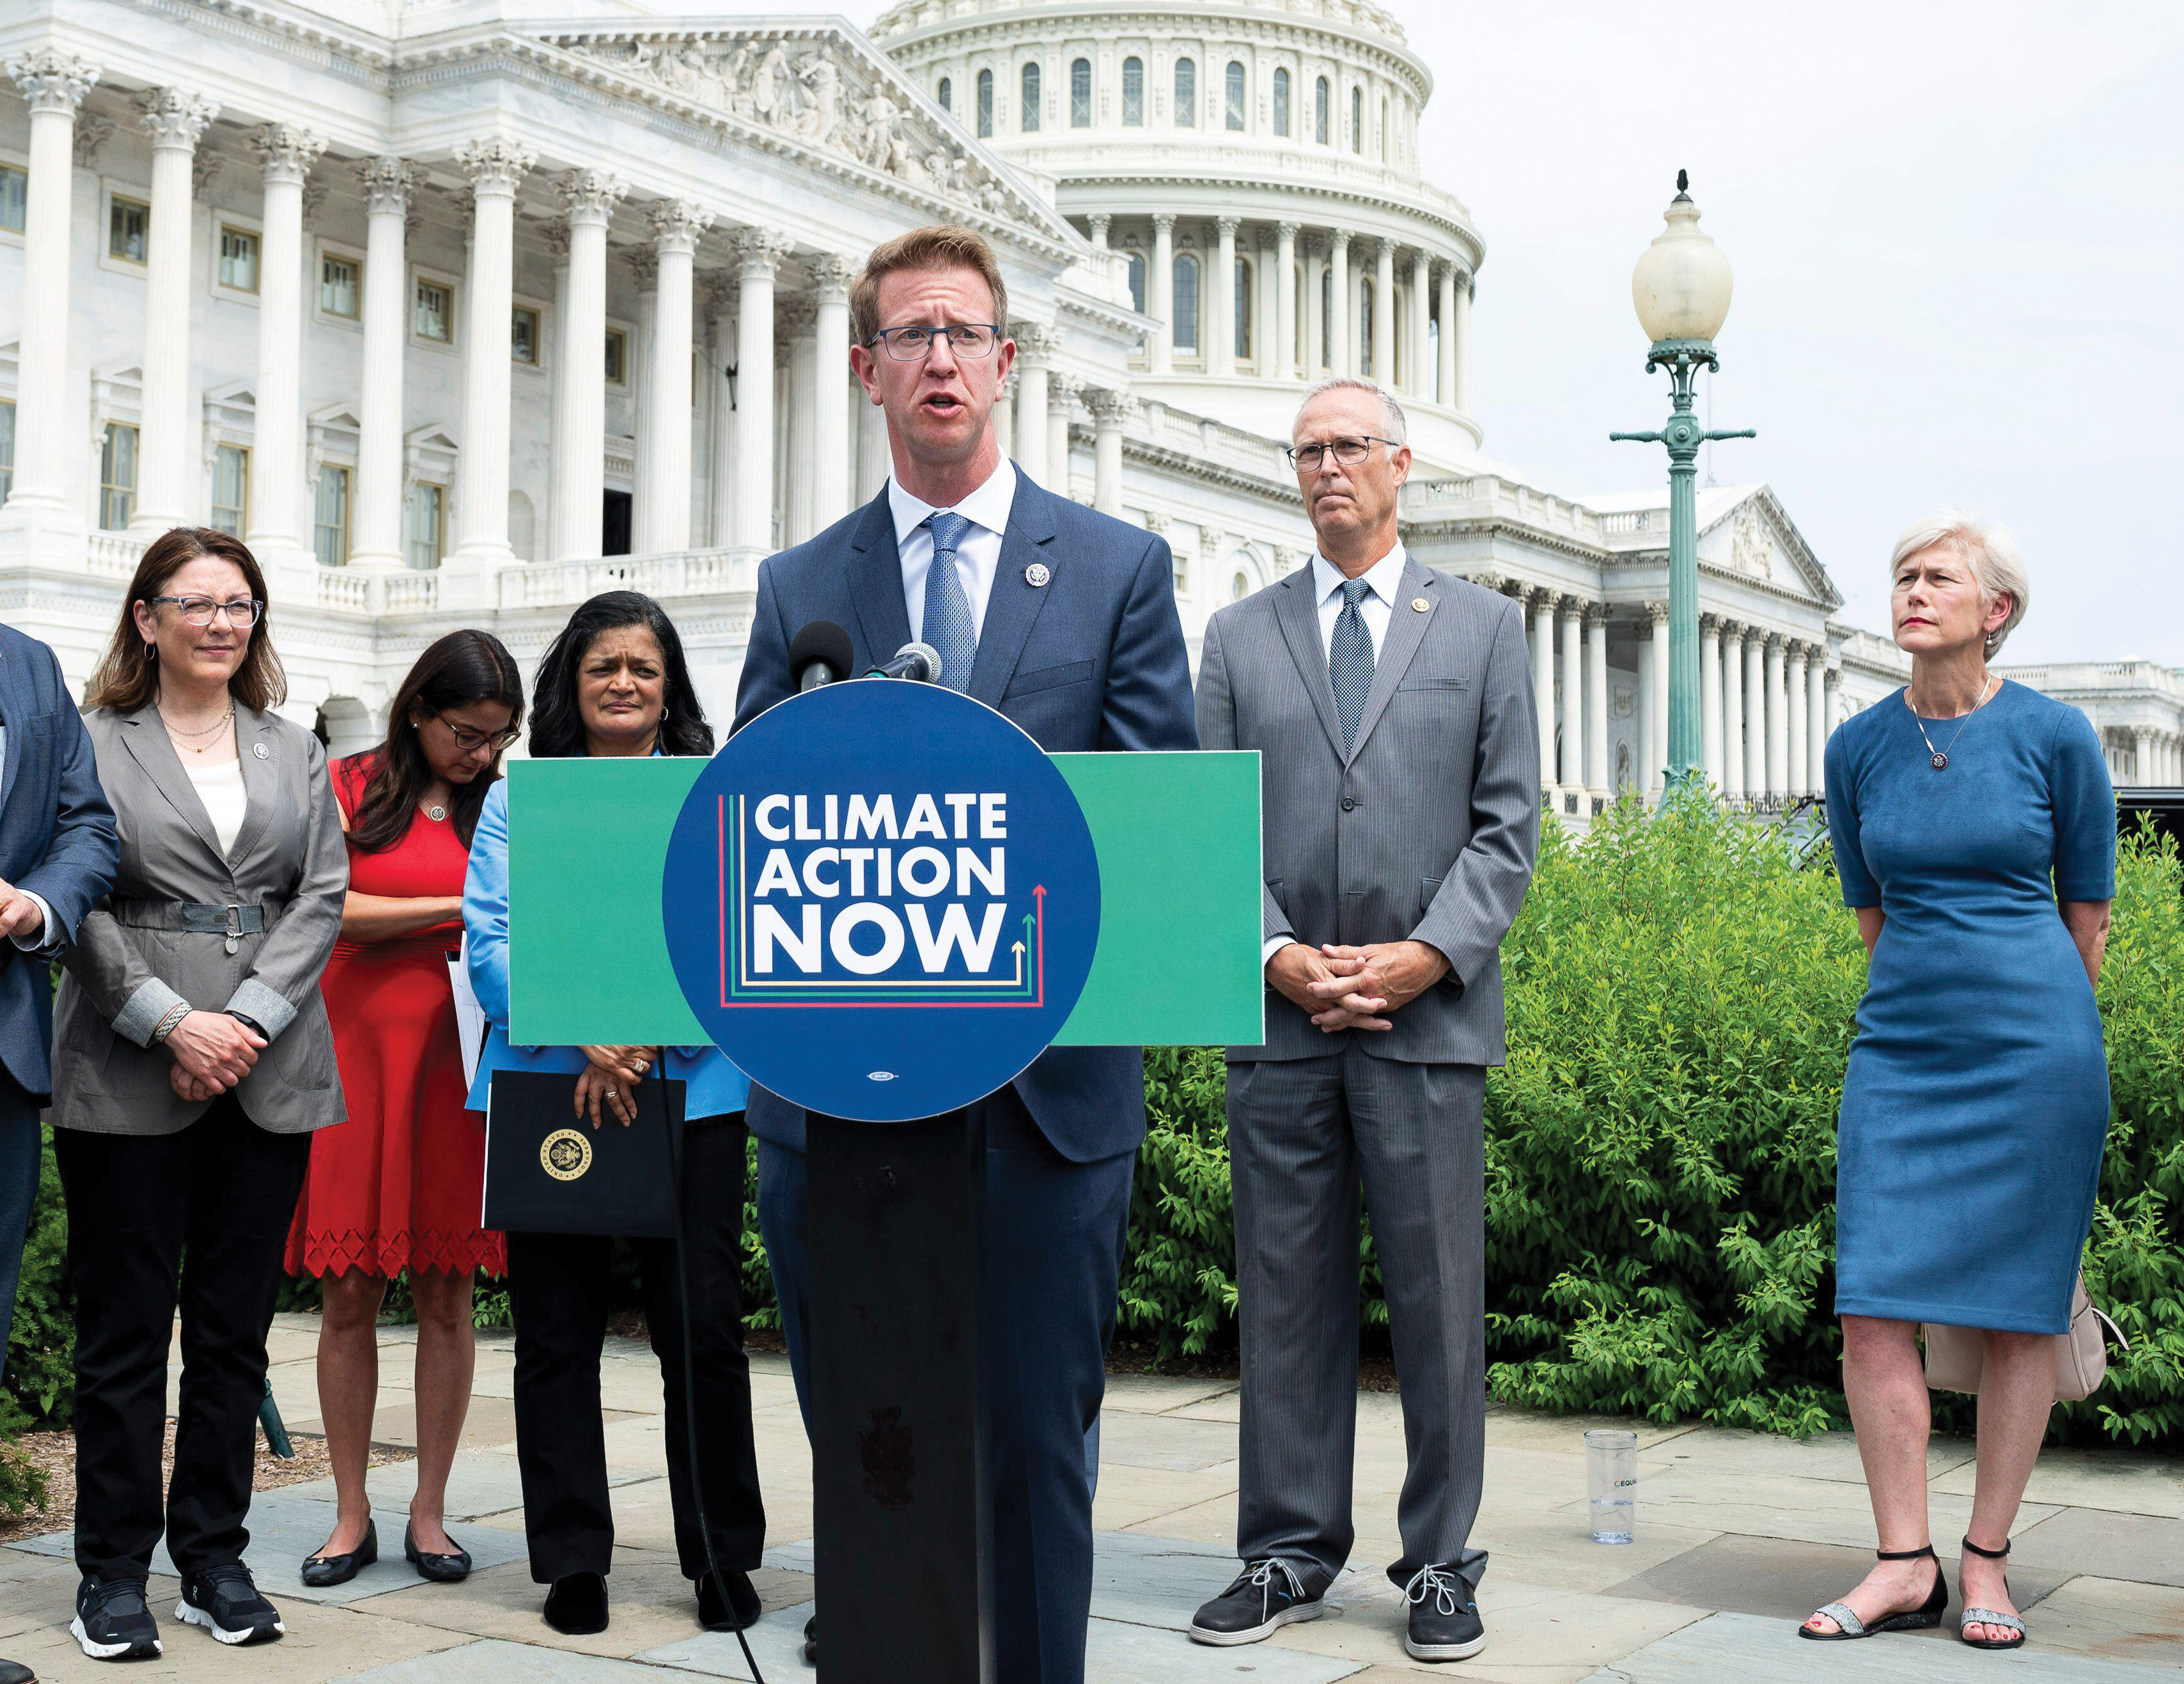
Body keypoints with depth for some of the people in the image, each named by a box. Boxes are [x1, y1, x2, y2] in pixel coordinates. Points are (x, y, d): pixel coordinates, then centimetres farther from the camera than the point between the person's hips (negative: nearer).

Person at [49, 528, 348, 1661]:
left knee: (236, 1325, 7)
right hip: (126, 1078, -3)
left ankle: (214, 1557, 16)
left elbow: (323, 897, 6)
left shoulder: (295, 752, 15)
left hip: (269, 1073, 3)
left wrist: (247, 1018, -8)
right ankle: (114, 1570, 10)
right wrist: (171, 1022, -15)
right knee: (124, 1329, 1)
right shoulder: (93, 743, 5)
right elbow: (78, 901, -3)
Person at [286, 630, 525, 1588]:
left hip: (458, 1068, 1)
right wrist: (456, 907, -11)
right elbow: (327, 910, -6)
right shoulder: (351, 789, 5)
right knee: (348, 1296, 2)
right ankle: (351, 1516, 12)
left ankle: (430, 1512, 14)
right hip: (355, 1059, -1)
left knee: (446, 1296, 4)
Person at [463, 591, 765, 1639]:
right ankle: (572, 1561, 14)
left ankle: (723, 1561, 10)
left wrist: (647, 1025, -15)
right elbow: (490, 941, 2)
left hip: (689, 1091, -1)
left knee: (704, 1324, -2)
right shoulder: (519, 803, 13)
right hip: (545, 1092, 1)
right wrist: (580, 1031, -14)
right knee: (555, 1331, 3)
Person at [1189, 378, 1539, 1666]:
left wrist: (1426, 954, -10)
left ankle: (1442, 1564, 13)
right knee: (1287, 1297, 6)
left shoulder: (1484, 627, 9)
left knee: (1440, 1299, 2)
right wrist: (1277, 955, -8)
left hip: (1430, 1018, -1)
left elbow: (1508, 823, 3)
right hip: (1282, 1023, 2)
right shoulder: (1241, 636, 12)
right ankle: (1290, 1555, 17)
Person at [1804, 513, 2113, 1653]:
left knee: (2018, 1311, 4)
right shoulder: (1858, 748, 3)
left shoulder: (2055, 736, -5)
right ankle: (1905, 1564, 7)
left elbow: (2089, 912, 7)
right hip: (1900, 1048, 3)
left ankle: (1987, 1561, 16)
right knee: (1874, 1307, -4)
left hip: (2035, 1051, -2)